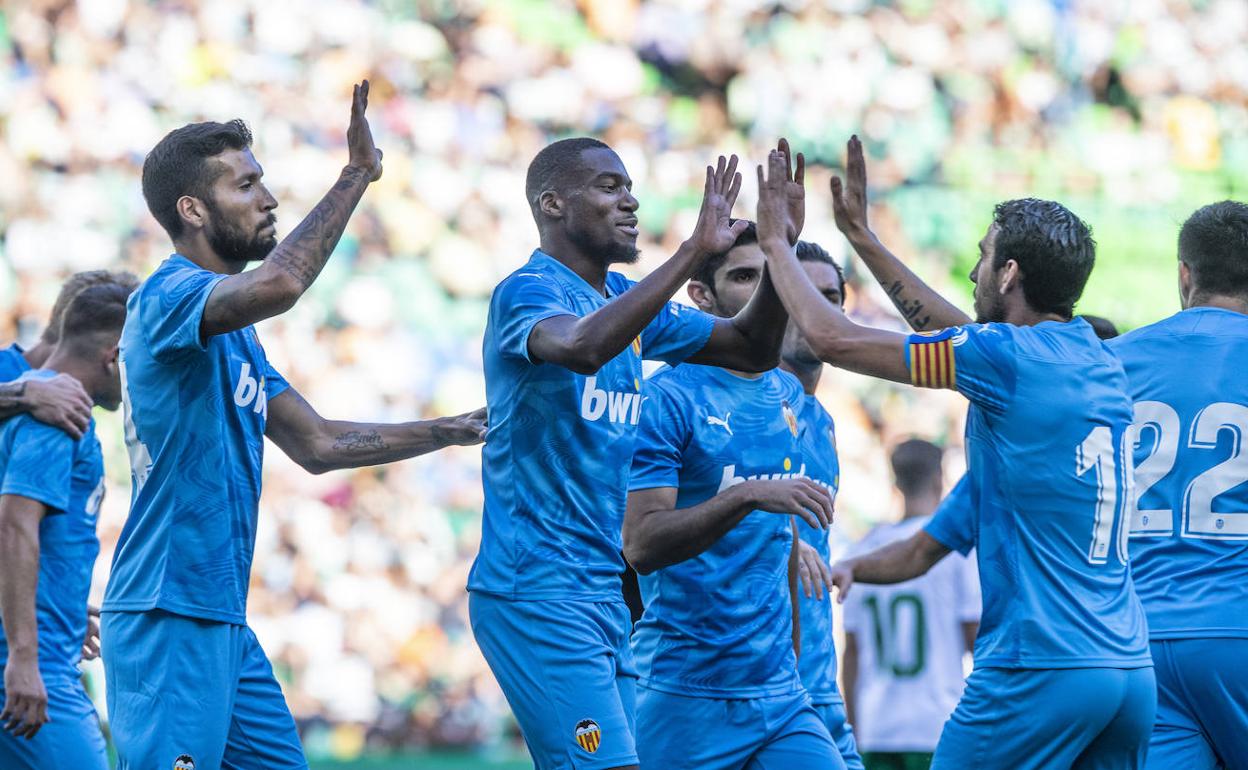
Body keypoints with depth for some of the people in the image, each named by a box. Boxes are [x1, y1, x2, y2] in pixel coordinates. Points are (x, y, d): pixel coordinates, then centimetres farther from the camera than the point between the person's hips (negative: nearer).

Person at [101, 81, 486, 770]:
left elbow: (316, 443, 24)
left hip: (225, 623, 10)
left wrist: (453, 431, 24)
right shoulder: (167, 297, -12)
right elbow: (278, 285, -33)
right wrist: (356, 177, -23)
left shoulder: (234, 330, 19)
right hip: (168, 621, -10)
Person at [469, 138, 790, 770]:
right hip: (537, 593, -9)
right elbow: (583, 346, -33)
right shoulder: (526, 292, -10)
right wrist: (695, 251, -32)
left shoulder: (626, 297, 16)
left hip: (607, 595, 9)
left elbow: (750, 350, 17)